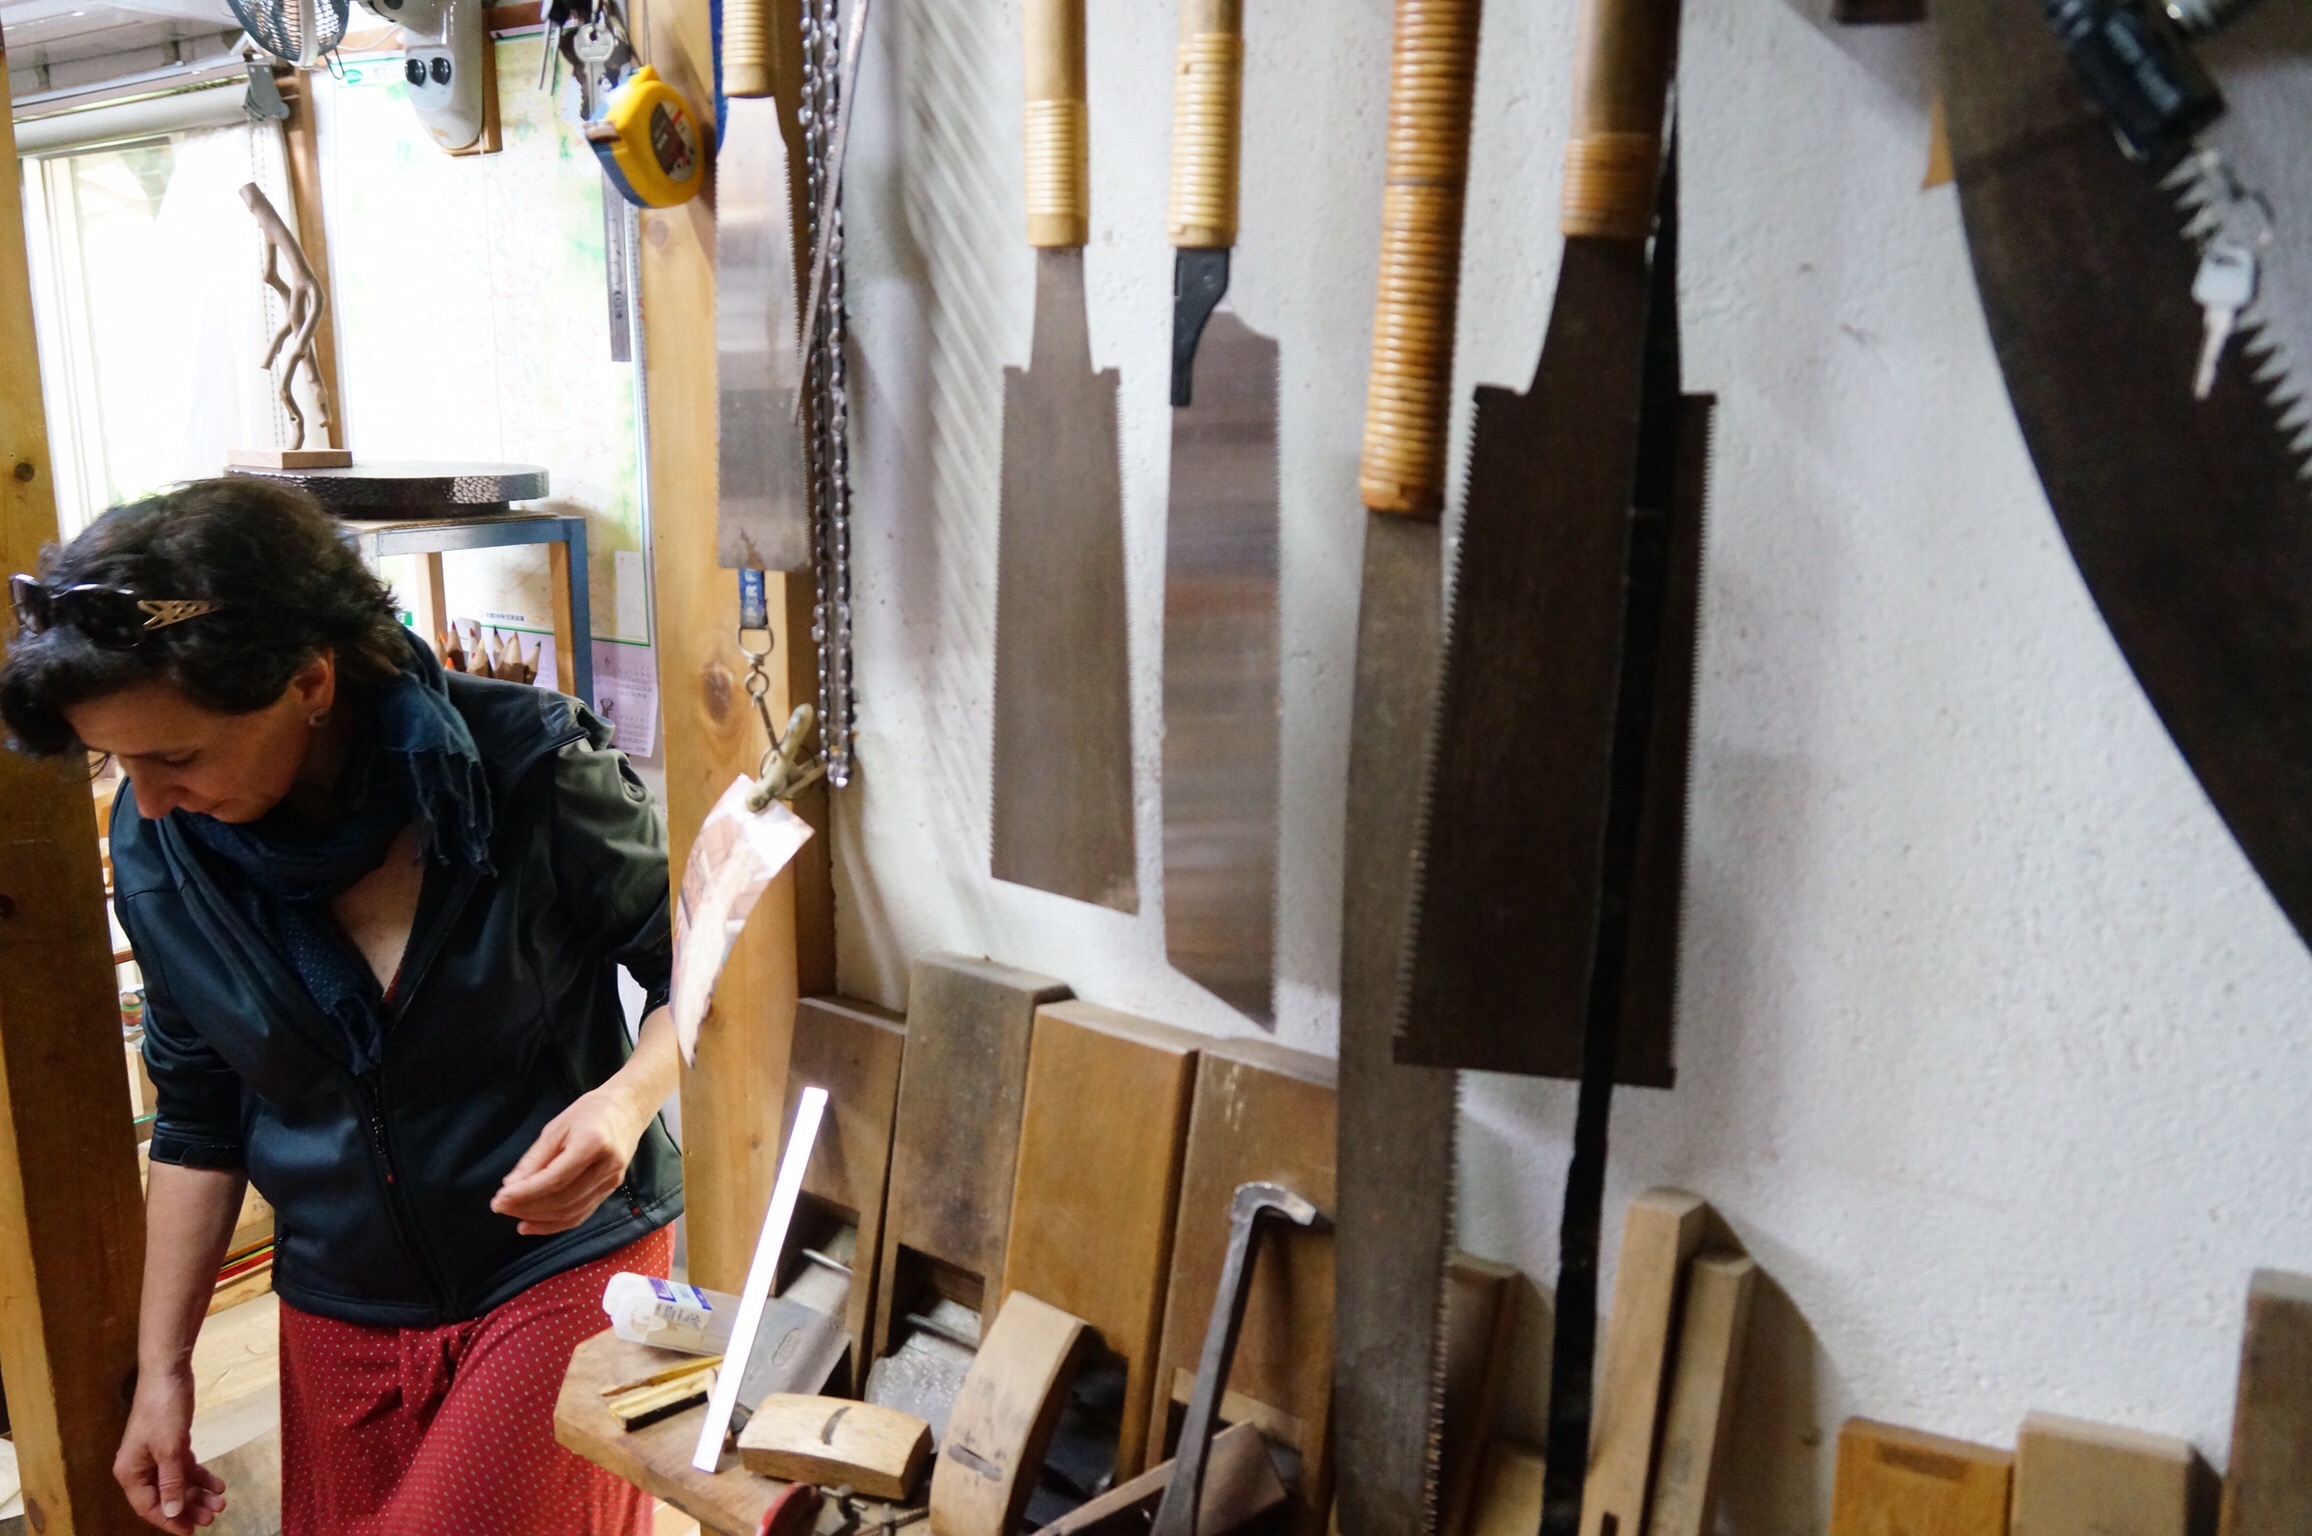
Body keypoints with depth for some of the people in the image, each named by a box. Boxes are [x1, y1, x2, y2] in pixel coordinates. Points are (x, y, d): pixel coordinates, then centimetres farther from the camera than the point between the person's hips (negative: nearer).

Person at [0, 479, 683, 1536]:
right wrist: (162, 1367, 8)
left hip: (565, 1261, -4)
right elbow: (199, 1116, 5)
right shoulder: (157, 846, -8)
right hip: (342, 1307, 4)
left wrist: (630, 1096, -27)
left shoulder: (531, 771, -21)